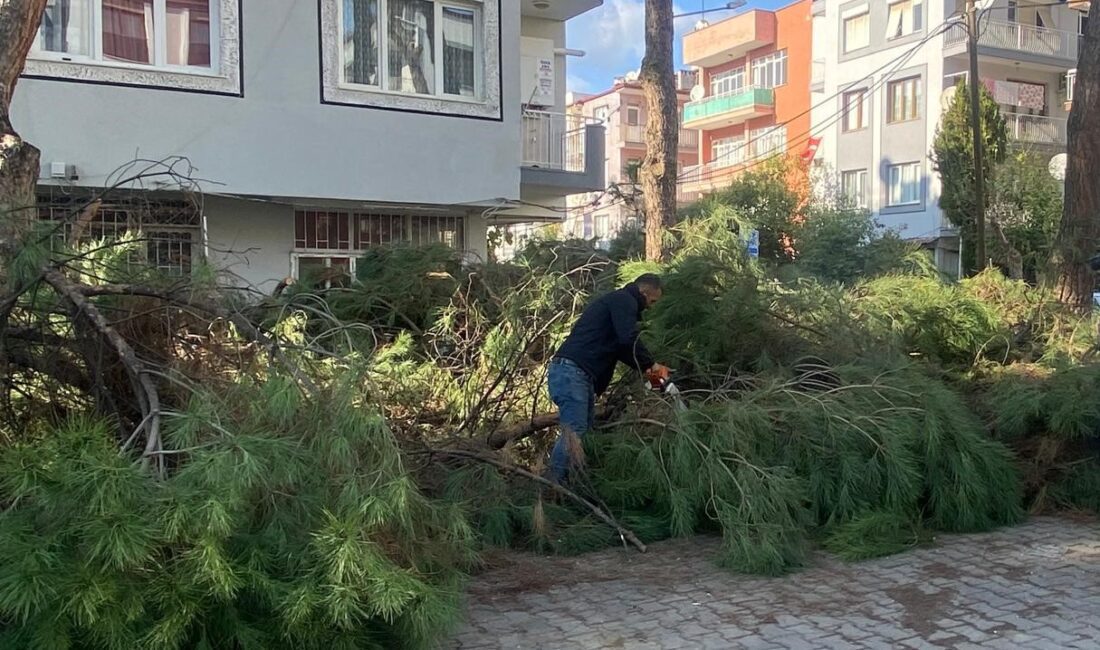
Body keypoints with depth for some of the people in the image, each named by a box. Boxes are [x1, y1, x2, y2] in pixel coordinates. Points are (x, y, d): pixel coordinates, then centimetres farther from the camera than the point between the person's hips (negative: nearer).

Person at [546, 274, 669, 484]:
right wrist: (651, 364, -3)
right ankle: (554, 483, -18)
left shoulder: (615, 301, 29)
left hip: (583, 376, 10)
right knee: (574, 432, -16)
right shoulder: (624, 300, -3)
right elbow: (629, 340, -16)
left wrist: (645, 368, 20)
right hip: (571, 371, -10)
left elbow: (619, 348, 29)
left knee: (585, 430, 7)